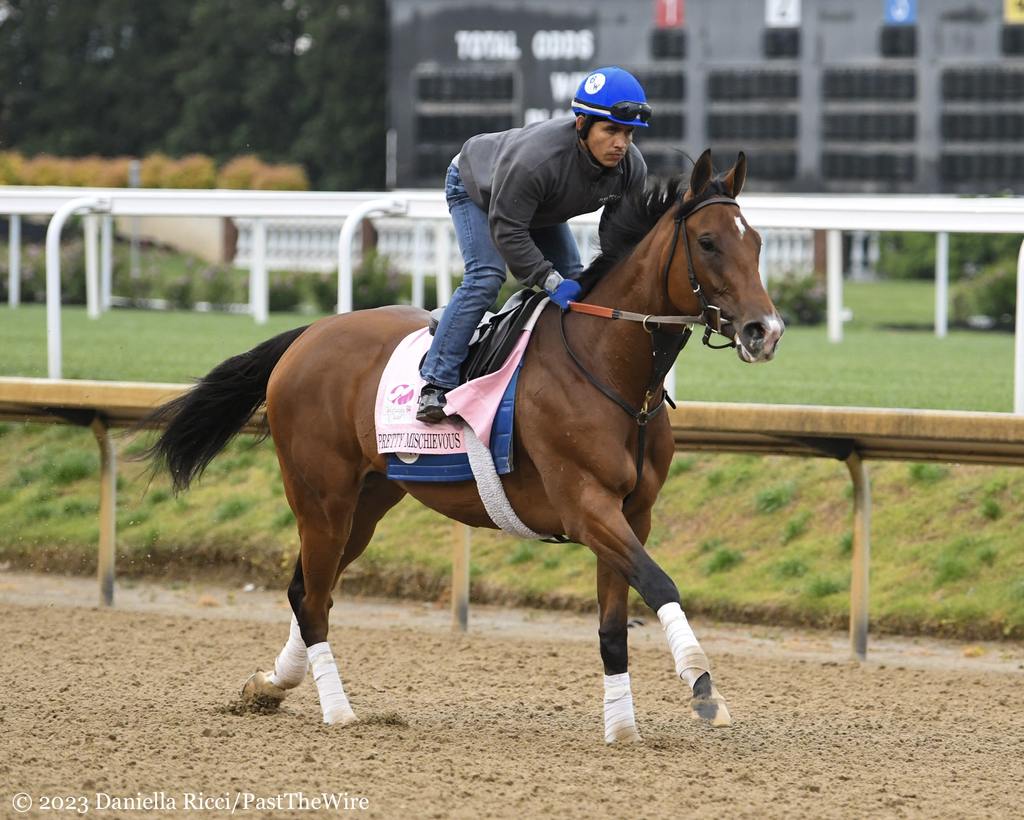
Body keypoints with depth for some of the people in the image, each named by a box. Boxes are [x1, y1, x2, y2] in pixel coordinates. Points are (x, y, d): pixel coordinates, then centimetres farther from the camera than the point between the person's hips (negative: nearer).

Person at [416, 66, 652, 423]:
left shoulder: (632, 168, -27)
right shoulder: (535, 159, -47)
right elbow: (507, 232, -40)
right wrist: (551, 280, -42)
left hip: (540, 208, 7)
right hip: (475, 188, -7)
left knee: (574, 283, 0)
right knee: (485, 277, -23)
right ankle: (435, 384, -22)